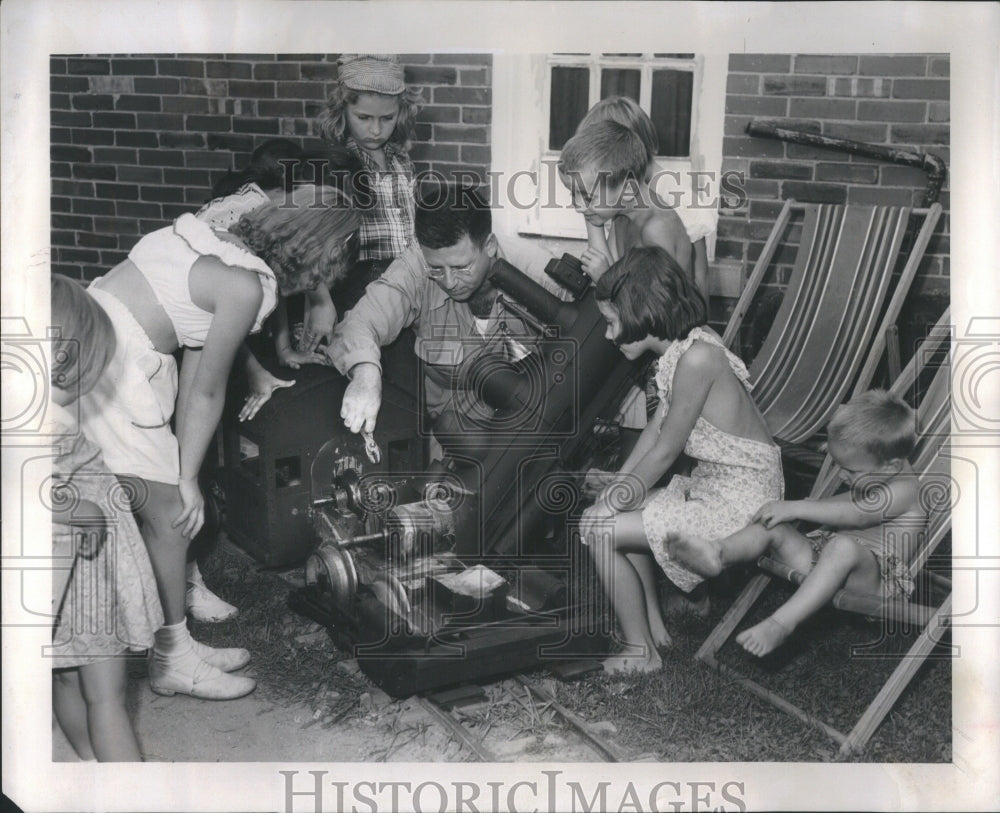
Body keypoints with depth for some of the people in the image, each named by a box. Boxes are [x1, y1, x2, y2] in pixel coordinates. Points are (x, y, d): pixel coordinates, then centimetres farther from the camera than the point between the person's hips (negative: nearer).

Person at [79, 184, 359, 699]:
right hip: (103, 365, -9)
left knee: (163, 509, 16)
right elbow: (207, 392, -10)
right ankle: (172, 661, 17)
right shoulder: (245, 286, -18)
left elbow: (194, 365, 13)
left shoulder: (224, 246, 10)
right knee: (169, 514, 2)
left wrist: (183, 467, 16)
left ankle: (175, 643, 29)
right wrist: (187, 478, 2)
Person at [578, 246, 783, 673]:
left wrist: (619, 499, -4)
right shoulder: (682, 347, 6)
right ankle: (654, 625, 27)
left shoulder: (696, 357, -23)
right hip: (711, 485, 10)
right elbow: (656, 428, 13)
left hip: (738, 502, -10)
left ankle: (641, 652, 5)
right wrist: (617, 486, 9)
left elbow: (666, 450, -17)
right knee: (624, 513, 20)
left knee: (600, 529, -9)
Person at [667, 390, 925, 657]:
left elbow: (856, 514, -26)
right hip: (828, 566, 8)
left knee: (843, 546, -42)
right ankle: (717, 553, -42)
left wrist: (794, 508, -27)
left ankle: (780, 623, -53)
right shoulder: (870, 482, 15)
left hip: (874, 579, -8)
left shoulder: (905, 489, -13)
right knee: (773, 526, -11)